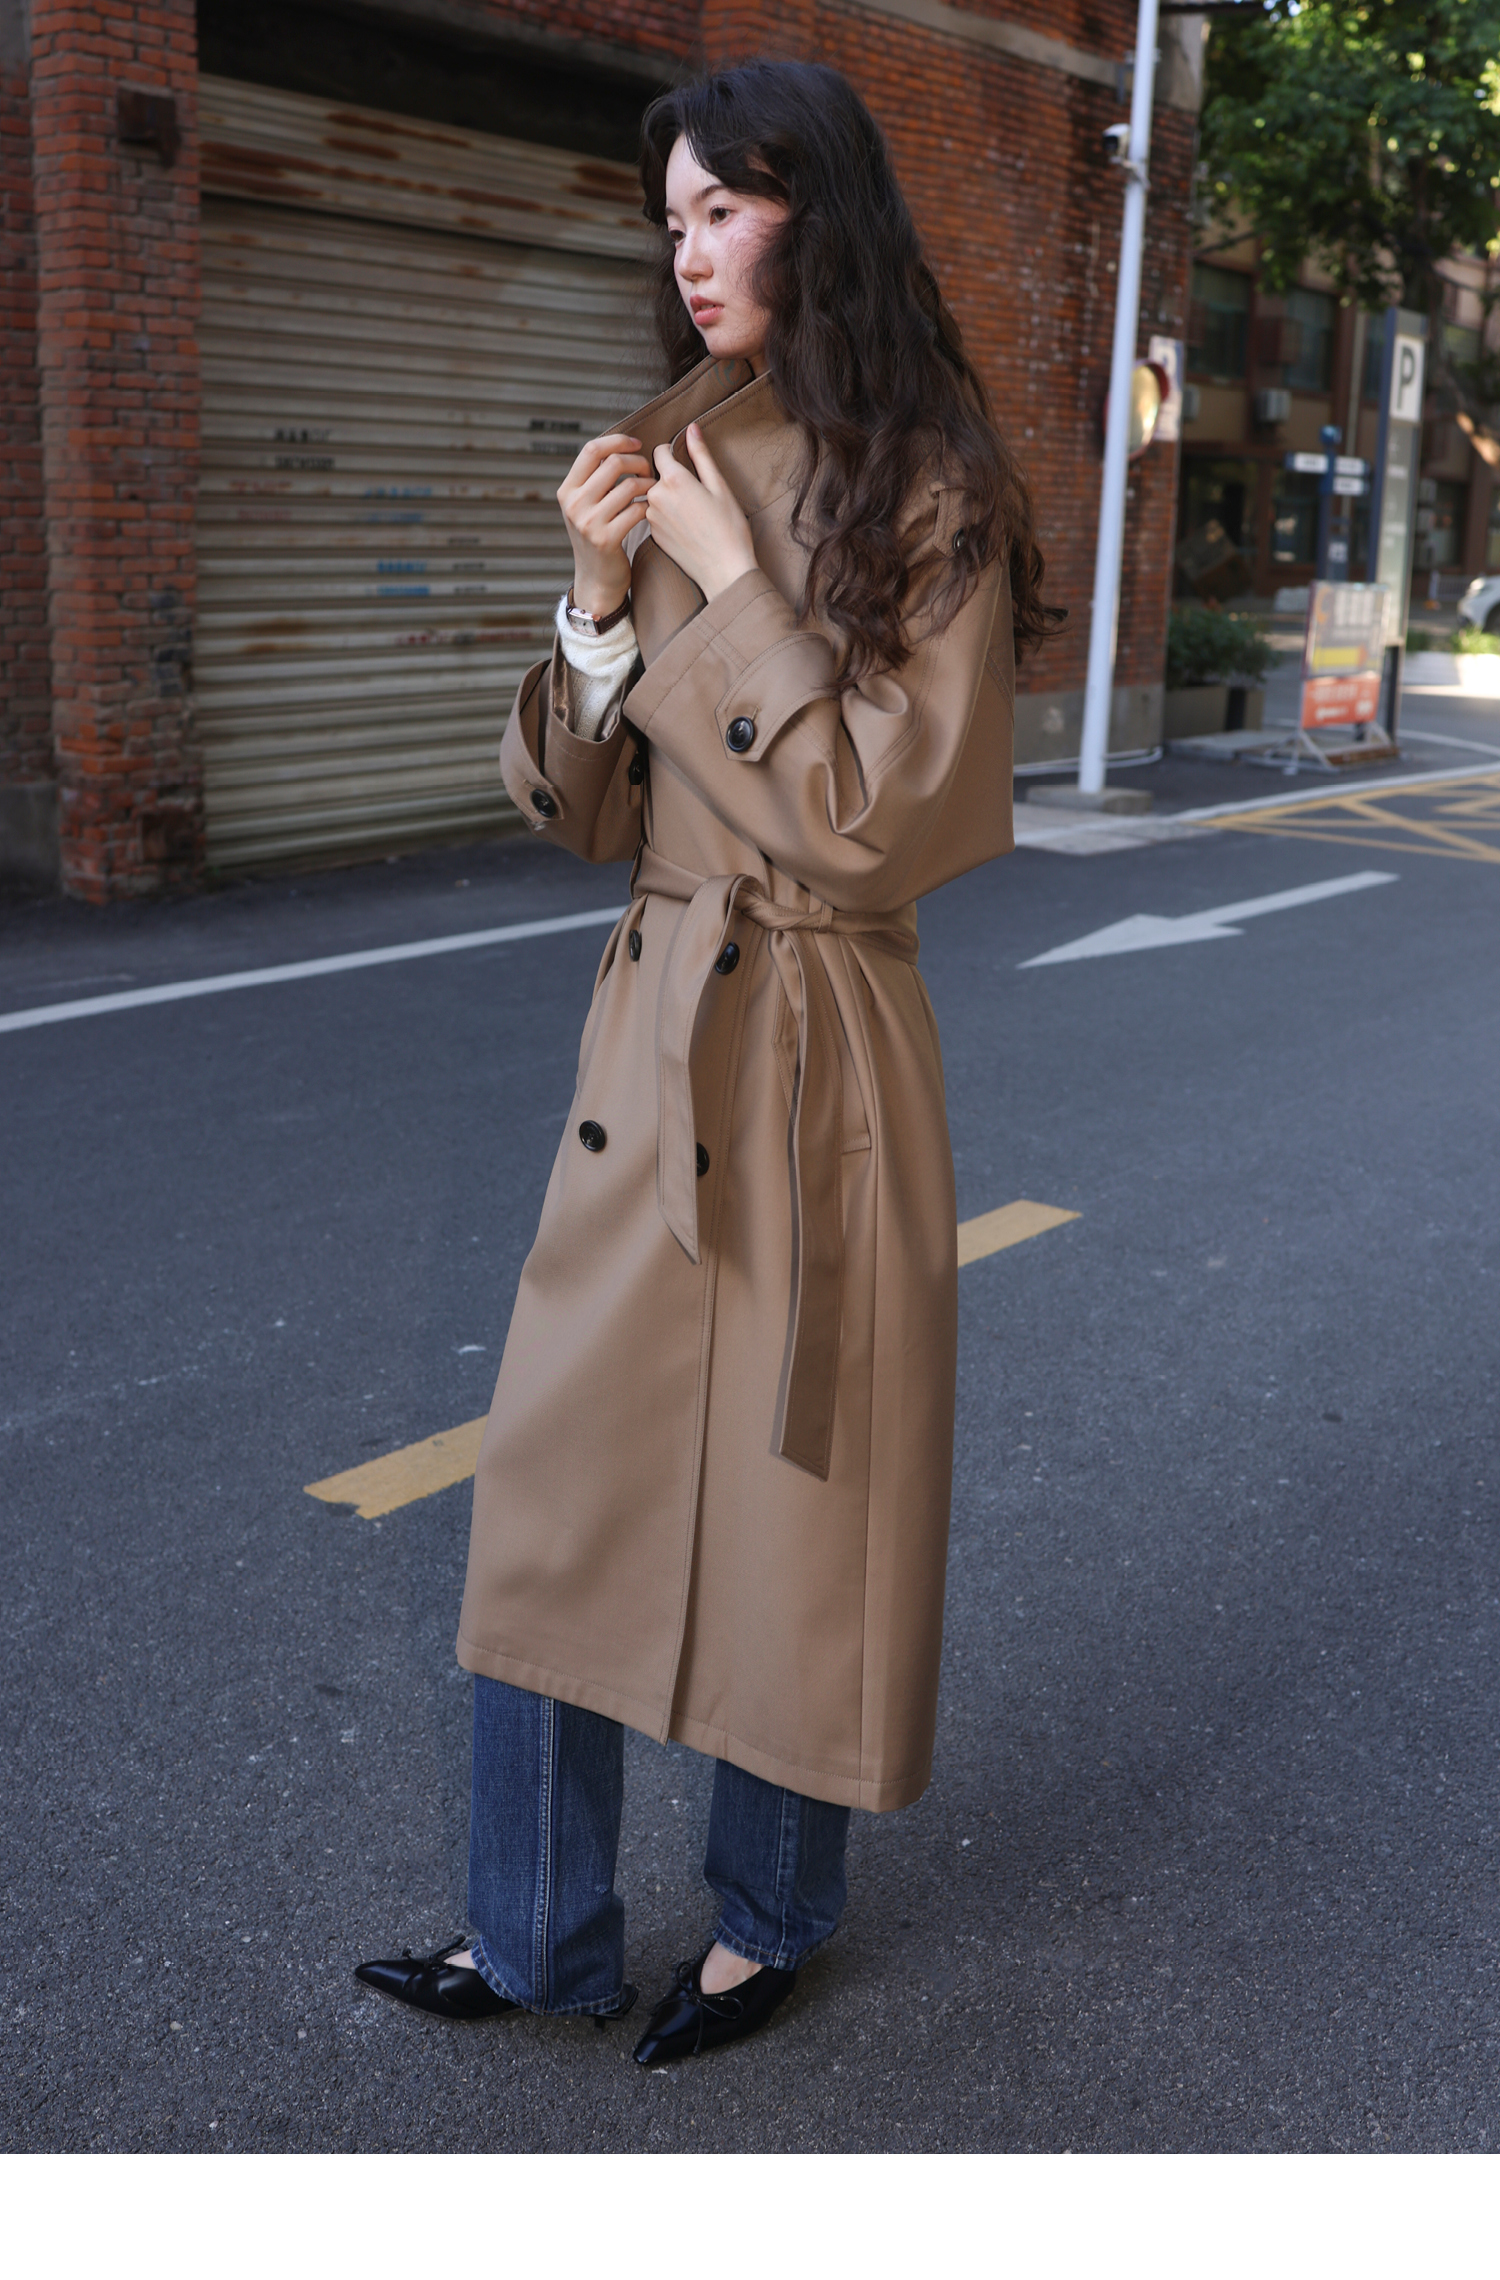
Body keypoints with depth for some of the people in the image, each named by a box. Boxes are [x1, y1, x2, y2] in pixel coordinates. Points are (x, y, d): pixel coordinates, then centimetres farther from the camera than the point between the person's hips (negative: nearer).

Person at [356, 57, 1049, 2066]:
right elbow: (582, 811, 8)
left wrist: (730, 587, -13)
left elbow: (869, 815, -16)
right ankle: (541, 1938, 27)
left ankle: (768, 1916, 32)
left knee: (786, 1498, 7)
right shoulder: (671, 475, 10)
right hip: (647, 1037, 6)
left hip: (814, 1056, -6)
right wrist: (604, 605, -7)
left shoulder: (927, 500, -8)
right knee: (559, 1483, 9)